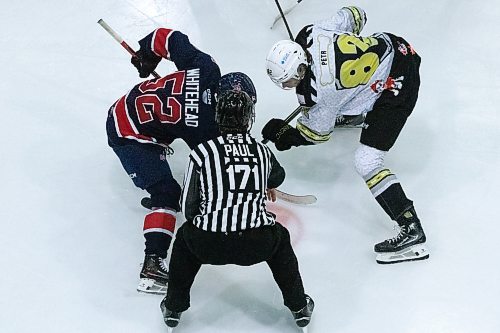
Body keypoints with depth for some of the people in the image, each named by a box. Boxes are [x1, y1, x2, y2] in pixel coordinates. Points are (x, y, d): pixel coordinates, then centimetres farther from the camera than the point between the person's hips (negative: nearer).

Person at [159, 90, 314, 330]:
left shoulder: (202, 152, 3)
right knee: (280, 238, 34)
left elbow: (188, 207, 7)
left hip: (208, 244, -1)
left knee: (185, 236, 31)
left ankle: (174, 306, 33)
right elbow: (277, 177, 37)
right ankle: (299, 306, 35)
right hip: (257, 244, 1)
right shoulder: (262, 151, 12)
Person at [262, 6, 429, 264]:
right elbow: (354, 14, 5)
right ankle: (358, 115, 72)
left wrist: (283, 134, 2)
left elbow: (315, 134, -10)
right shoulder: (308, 34, -13)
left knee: (366, 161, -14)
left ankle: (412, 232, -15)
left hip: (396, 87, -10)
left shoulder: (319, 91, -29)